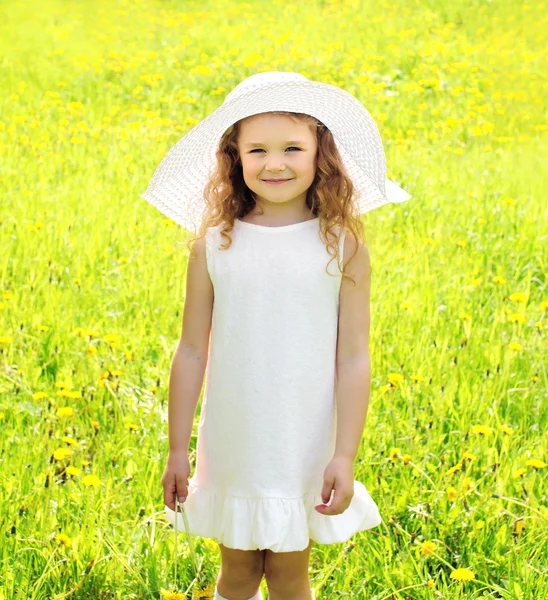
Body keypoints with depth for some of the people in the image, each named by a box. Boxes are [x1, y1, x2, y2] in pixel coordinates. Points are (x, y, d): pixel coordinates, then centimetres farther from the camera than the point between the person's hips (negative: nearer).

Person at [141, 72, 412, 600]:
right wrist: (177, 450, 3)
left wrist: (345, 457, -8)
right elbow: (191, 351, 1)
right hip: (231, 450, 1)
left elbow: (353, 358, -6)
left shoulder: (342, 248, -8)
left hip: (304, 452, -1)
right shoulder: (214, 246, -5)